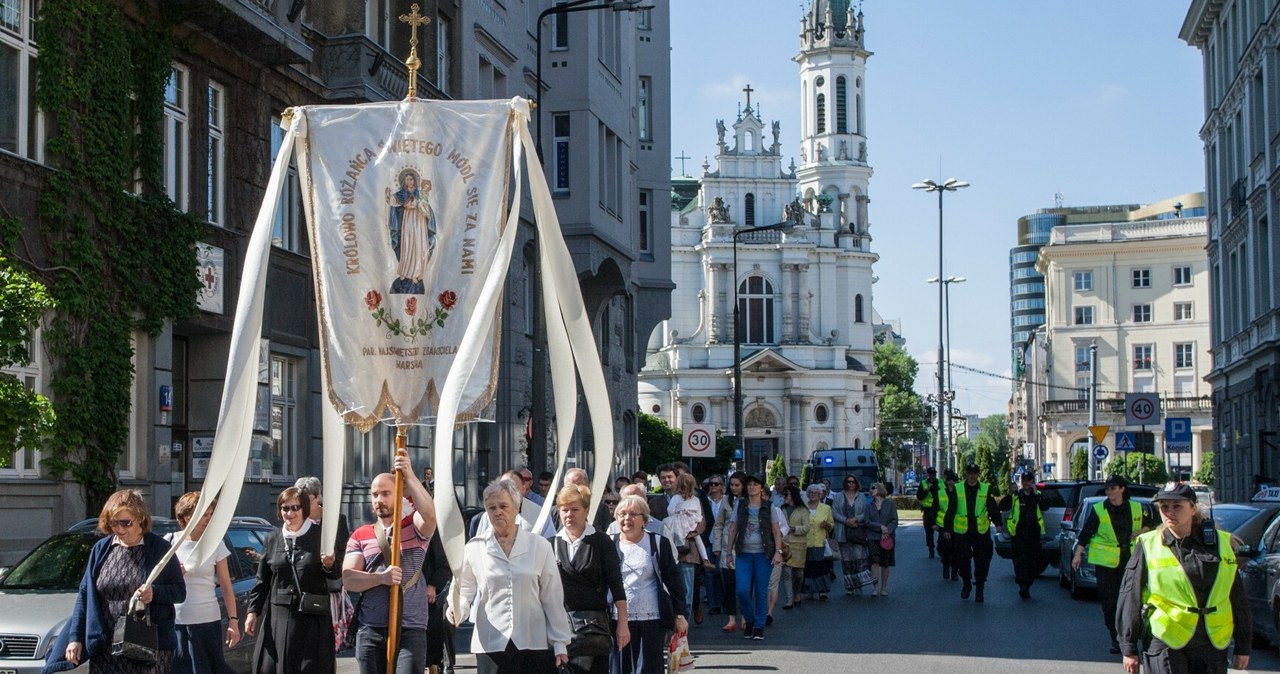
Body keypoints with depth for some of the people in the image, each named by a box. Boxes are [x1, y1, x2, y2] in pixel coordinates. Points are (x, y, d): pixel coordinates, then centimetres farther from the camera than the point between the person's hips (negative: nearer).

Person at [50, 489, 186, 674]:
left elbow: (180, 592, 1)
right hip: (106, 651, 3)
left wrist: (155, 593, -19)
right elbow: (85, 594, 11)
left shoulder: (159, 548, -2)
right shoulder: (101, 549, 8)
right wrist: (75, 638, 6)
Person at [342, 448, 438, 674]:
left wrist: (409, 477, -21)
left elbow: (429, 514, -18)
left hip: (411, 630, -3)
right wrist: (381, 578, -16)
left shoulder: (414, 526, 6)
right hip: (371, 631, 3)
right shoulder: (360, 536, 11)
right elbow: (348, 579, -1)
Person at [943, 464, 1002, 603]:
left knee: (981, 561, 1)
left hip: (981, 531, 0)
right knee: (963, 560, 2)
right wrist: (947, 528, 3)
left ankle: (979, 590, 11)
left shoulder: (986, 489, 4)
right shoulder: (958, 489, 3)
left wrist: (998, 523, -10)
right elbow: (950, 510, 5)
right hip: (961, 531, 0)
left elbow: (993, 507, 3)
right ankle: (966, 584, 24)